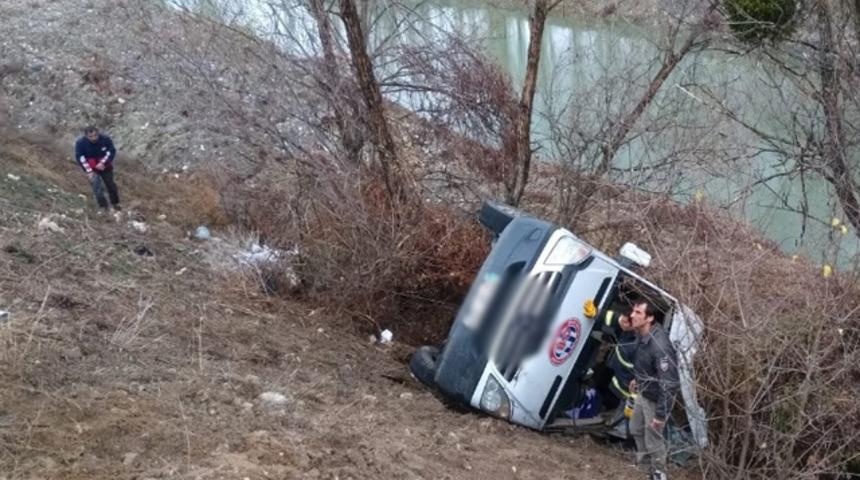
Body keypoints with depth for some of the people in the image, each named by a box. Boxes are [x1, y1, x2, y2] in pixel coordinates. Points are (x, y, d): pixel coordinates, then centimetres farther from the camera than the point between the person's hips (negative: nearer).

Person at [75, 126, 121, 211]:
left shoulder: (105, 139, -20)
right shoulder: (80, 143, -23)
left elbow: (111, 151, -12)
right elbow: (79, 158, -17)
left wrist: (103, 163, -23)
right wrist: (88, 171, -22)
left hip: (105, 167, 2)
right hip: (91, 169, -2)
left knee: (110, 185, 13)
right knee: (97, 188, -13)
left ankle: (115, 203, 34)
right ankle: (103, 206, 0)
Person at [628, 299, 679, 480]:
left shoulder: (659, 346, -37)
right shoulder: (642, 334, -9)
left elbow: (669, 383, -33)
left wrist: (661, 414, -28)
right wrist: (637, 379, 25)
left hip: (656, 398, -9)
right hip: (643, 393, 9)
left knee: (653, 439, 7)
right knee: (636, 429, 27)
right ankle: (646, 463, 49)